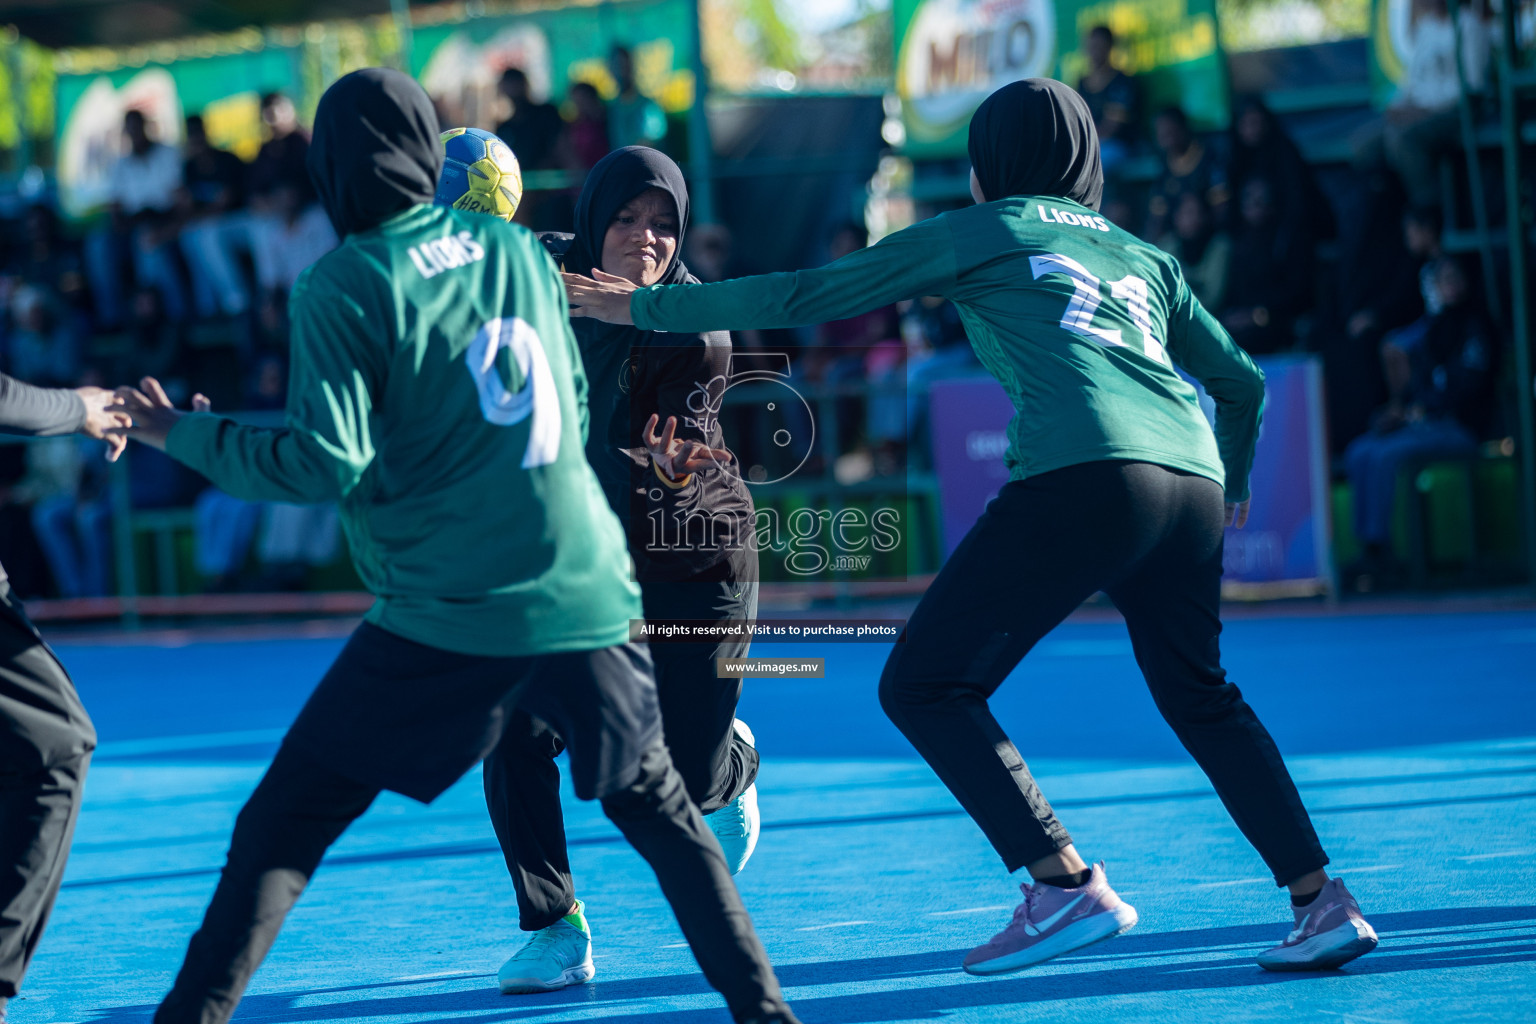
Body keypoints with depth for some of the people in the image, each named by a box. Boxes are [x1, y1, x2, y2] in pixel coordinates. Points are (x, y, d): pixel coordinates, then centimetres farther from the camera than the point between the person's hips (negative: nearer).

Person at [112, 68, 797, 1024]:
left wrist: (186, 434, 0)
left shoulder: (345, 285, -6)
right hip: (586, 597, 4)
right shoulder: (518, 249, 9)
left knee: (282, 826, 3)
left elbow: (326, 465, -12)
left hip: (445, 621, -4)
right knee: (658, 805, 22)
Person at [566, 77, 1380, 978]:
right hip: (1191, 480, 6)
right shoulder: (1144, 257, 28)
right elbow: (1241, 378, 33)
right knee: (1200, 698, 26)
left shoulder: (979, 232, 15)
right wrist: (1233, 480, 53)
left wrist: (647, 307, 25)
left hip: (1081, 480, -6)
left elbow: (803, 296, 16)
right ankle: (1320, 899, 17)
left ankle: (1066, 884, -7)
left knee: (924, 687, 4)